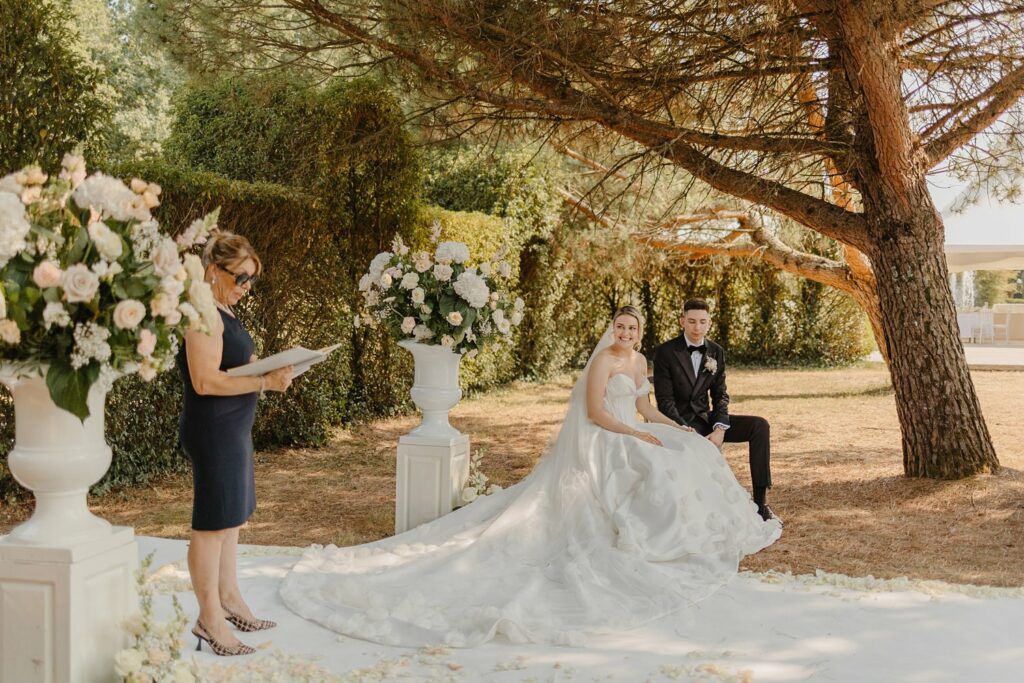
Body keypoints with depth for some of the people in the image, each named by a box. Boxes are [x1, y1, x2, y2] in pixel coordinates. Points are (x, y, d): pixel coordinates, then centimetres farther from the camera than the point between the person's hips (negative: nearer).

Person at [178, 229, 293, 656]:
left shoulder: (222, 311, 14)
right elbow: (205, 380, -25)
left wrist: (273, 366, 4)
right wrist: (266, 383, -25)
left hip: (232, 430, 10)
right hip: (213, 432, -10)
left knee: (231, 517, 16)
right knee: (213, 522, -3)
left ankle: (228, 598, 28)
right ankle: (209, 619, 6)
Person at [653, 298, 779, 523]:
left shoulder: (716, 352, 6)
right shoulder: (665, 352, -9)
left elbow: (720, 395, 5)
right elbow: (665, 401, -12)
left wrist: (720, 428, -13)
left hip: (705, 419, 6)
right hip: (678, 422, -5)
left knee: (760, 426, -14)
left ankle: (760, 503, -13)